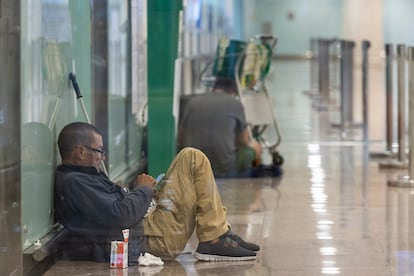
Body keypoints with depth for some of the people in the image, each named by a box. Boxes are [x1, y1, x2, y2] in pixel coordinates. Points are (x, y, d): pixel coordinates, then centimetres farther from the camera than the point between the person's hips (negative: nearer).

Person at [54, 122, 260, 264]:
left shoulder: (78, 178, 18)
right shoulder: (74, 182, -17)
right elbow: (120, 215, -24)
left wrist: (144, 191, 4)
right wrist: (143, 190, -6)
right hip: (152, 239, -11)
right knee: (193, 159, -8)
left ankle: (219, 235, 14)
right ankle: (214, 240, -9)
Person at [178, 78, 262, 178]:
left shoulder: (192, 102, 8)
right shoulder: (235, 103, 1)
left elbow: (181, 140, 17)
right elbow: (244, 142, 15)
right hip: (227, 172, -3)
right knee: (255, 146, 25)